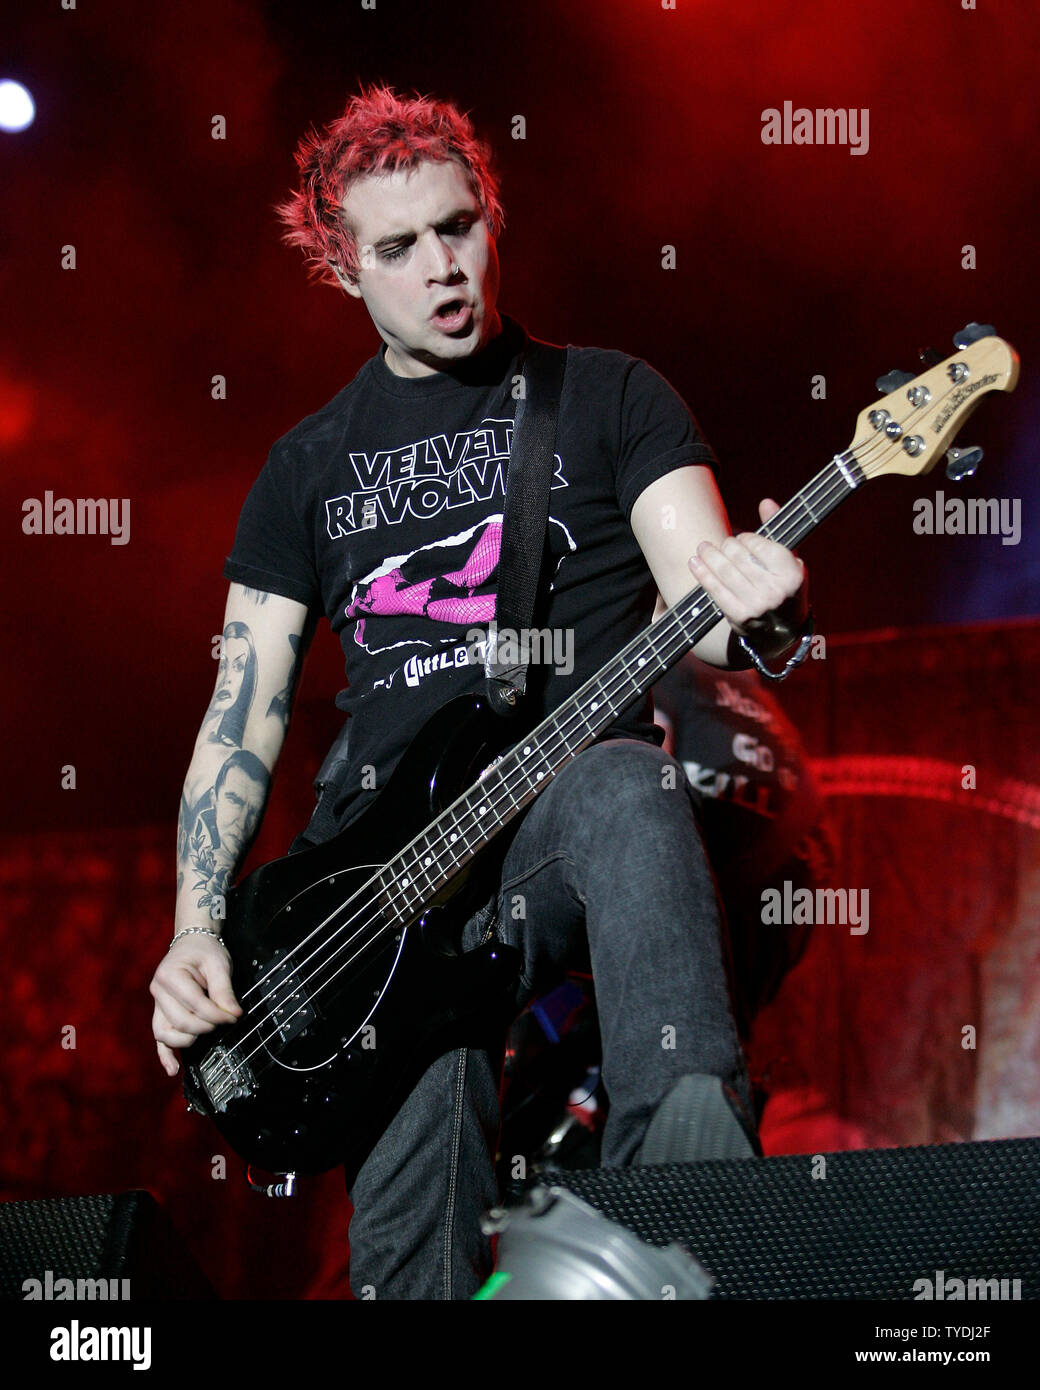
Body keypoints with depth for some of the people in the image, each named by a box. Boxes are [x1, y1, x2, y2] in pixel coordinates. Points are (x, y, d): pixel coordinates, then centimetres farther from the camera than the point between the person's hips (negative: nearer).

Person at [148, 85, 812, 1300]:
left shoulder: (606, 397, 13)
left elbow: (699, 590, 1)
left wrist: (750, 610, -27)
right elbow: (245, 708, 16)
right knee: (411, 1251, -17)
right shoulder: (309, 465, 19)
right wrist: (197, 929, 2)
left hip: (582, 803, -2)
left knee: (627, 794, -41)